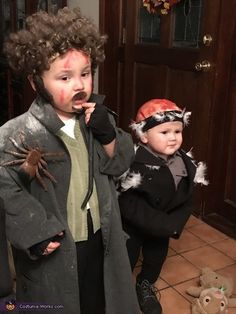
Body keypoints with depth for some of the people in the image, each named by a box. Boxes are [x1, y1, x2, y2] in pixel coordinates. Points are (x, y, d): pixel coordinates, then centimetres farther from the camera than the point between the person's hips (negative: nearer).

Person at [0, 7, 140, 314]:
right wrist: (36, 232, -18)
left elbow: (119, 164, 0)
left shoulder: (96, 117, -5)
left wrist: (107, 134, -18)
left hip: (100, 236, 5)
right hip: (55, 247, -4)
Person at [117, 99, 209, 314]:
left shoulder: (185, 164, -10)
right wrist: (163, 225, -27)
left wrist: (174, 224, -15)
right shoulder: (135, 165, -30)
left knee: (156, 259, 24)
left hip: (163, 228, 6)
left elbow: (186, 200, -1)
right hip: (131, 227, -6)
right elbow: (129, 204, -30)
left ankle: (146, 289, 52)